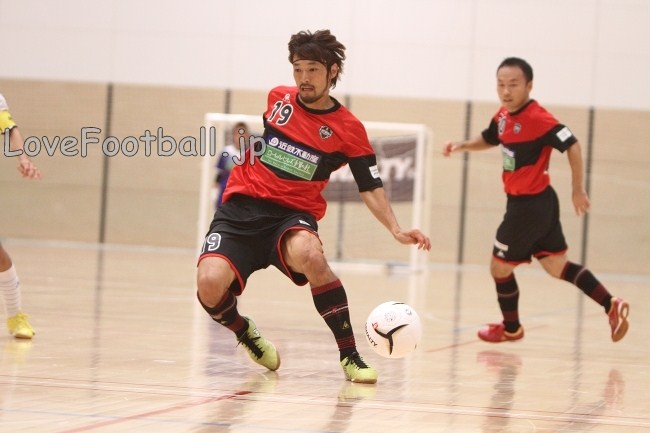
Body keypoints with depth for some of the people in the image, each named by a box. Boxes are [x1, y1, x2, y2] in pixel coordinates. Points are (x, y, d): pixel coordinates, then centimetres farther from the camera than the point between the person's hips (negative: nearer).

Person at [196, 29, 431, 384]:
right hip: (240, 208, 2)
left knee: (309, 255, -39)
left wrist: (395, 229, -11)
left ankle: (349, 355, -26)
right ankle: (245, 333, 11)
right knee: (209, 284, -25)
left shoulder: (348, 130, -1)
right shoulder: (278, 98, 6)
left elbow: (370, 187, 2)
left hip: (292, 215, -2)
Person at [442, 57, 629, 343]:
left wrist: (579, 190, -18)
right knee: (557, 266, 13)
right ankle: (611, 306, 12)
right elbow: (489, 140, 23)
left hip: (530, 206, -8)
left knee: (500, 267, 8)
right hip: (532, 204, 8)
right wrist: (462, 146, 4)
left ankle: (511, 328, 28)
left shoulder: (537, 119, -23)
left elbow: (572, 145, -22)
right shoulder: (503, 116, 4)